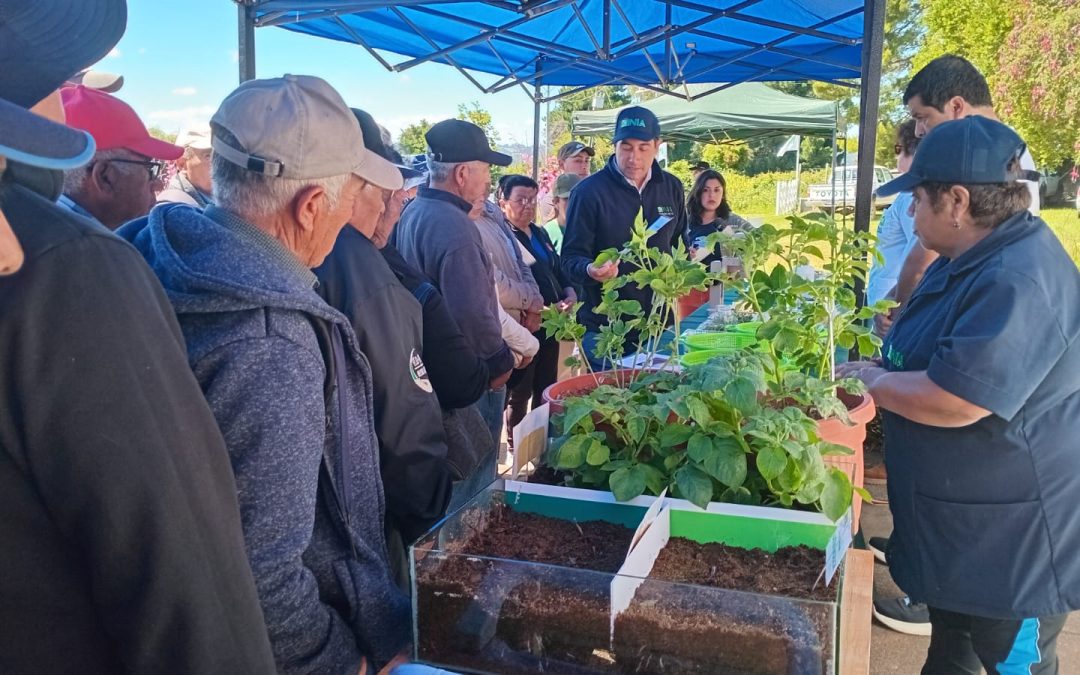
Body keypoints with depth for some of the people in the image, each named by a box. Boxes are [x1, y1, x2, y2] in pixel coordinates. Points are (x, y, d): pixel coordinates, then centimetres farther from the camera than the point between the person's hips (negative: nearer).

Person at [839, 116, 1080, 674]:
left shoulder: (1020, 282, -29)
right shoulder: (965, 264, 7)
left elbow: (953, 402, -34)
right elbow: (938, 353, 22)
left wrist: (874, 382, -17)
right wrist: (882, 369, 4)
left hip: (1011, 547, -10)